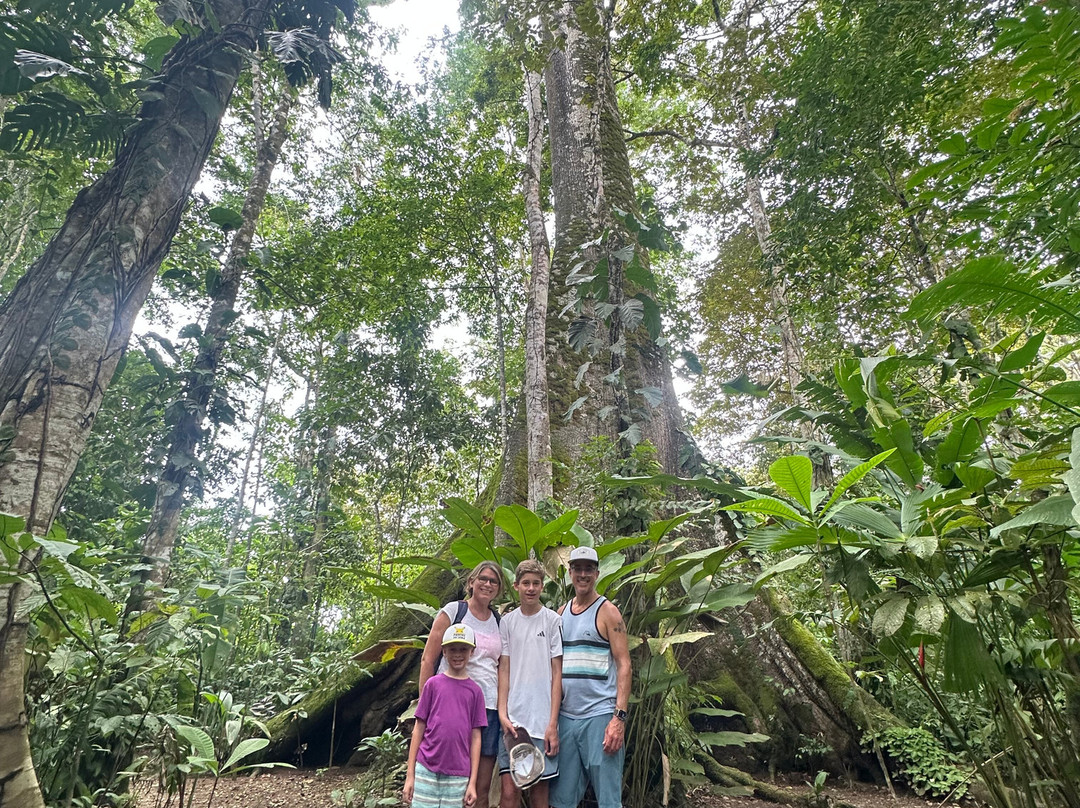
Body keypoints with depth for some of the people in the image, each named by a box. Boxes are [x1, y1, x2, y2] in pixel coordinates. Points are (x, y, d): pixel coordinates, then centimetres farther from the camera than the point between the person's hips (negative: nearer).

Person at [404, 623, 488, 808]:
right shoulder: (433, 684, 1)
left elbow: (475, 737, 5)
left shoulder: (475, 690, 4)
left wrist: (472, 782, 2)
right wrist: (410, 775, 2)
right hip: (426, 771, -1)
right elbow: (419, 729, 4)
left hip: (458, 775, 1)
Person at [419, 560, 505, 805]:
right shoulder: (453, 611, -2)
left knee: (482, 789, 8)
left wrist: (503, 708, 8)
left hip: (489, 709, 4)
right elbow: (427, 660, -3)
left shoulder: (499, 622, 11)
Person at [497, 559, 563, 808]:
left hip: (543, 720, -1)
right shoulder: (507, 622, 6)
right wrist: (502, 714, -4)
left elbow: (557, 673, -1)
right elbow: (504, 670, 7)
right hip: (512, 720, 2)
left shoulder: (553, 620, -1)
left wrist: (552, 724, -6)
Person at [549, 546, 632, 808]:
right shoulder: (562, 613, 11)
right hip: (565, 717, 5)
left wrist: (619, 717, -16)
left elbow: (624, 665, -8)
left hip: (600, 716, -5)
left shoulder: (607, 611, -4)